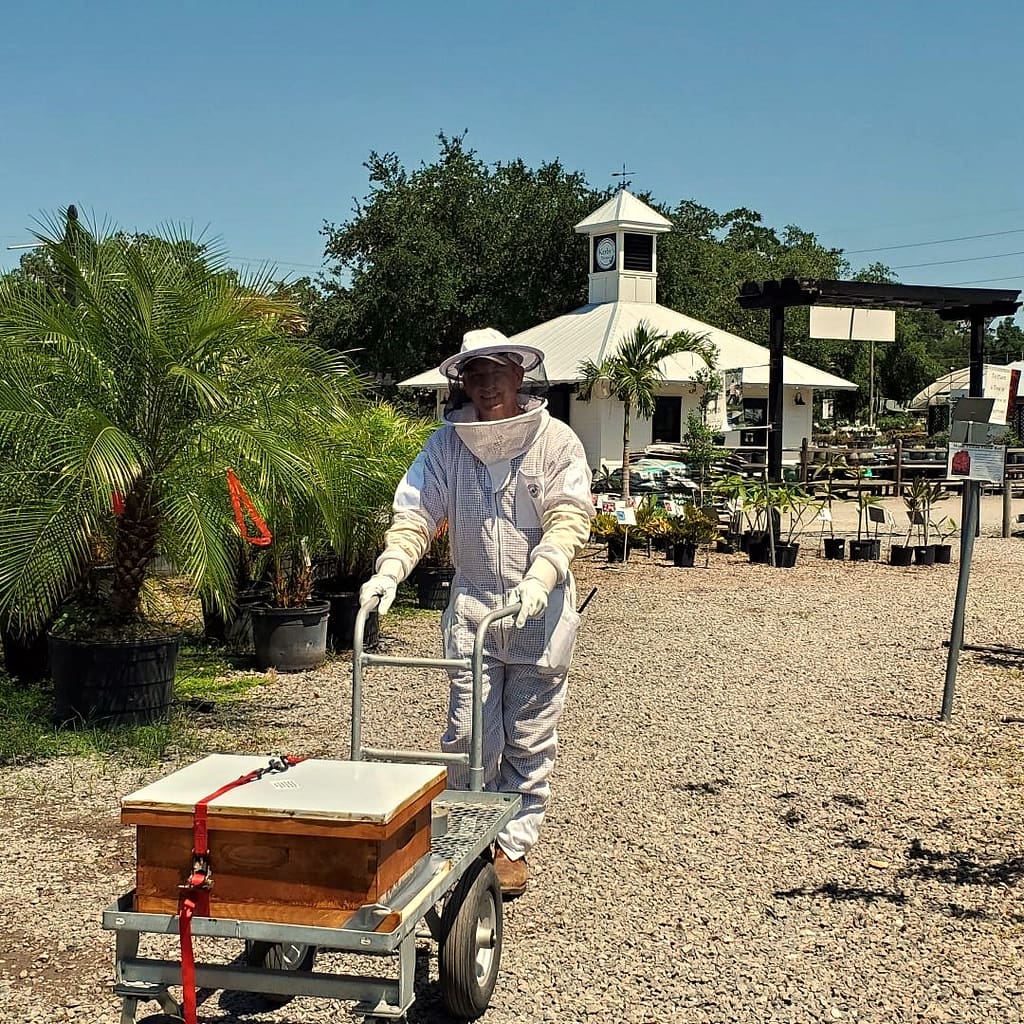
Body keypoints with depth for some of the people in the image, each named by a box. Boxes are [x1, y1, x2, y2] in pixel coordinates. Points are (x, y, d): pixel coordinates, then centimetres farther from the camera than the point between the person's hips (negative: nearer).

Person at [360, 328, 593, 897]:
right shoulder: (447, 444, 2)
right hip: (472, 609, 1)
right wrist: (390, 571, -22)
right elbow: (416, 514, -3)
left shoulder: (555, 440, -4)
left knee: (530, 739, 7)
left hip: (540, 614, -1)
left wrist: (538, 579, -27)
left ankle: (513, 845, 21)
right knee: (468, 736, 1)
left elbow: (569, 519, -11)